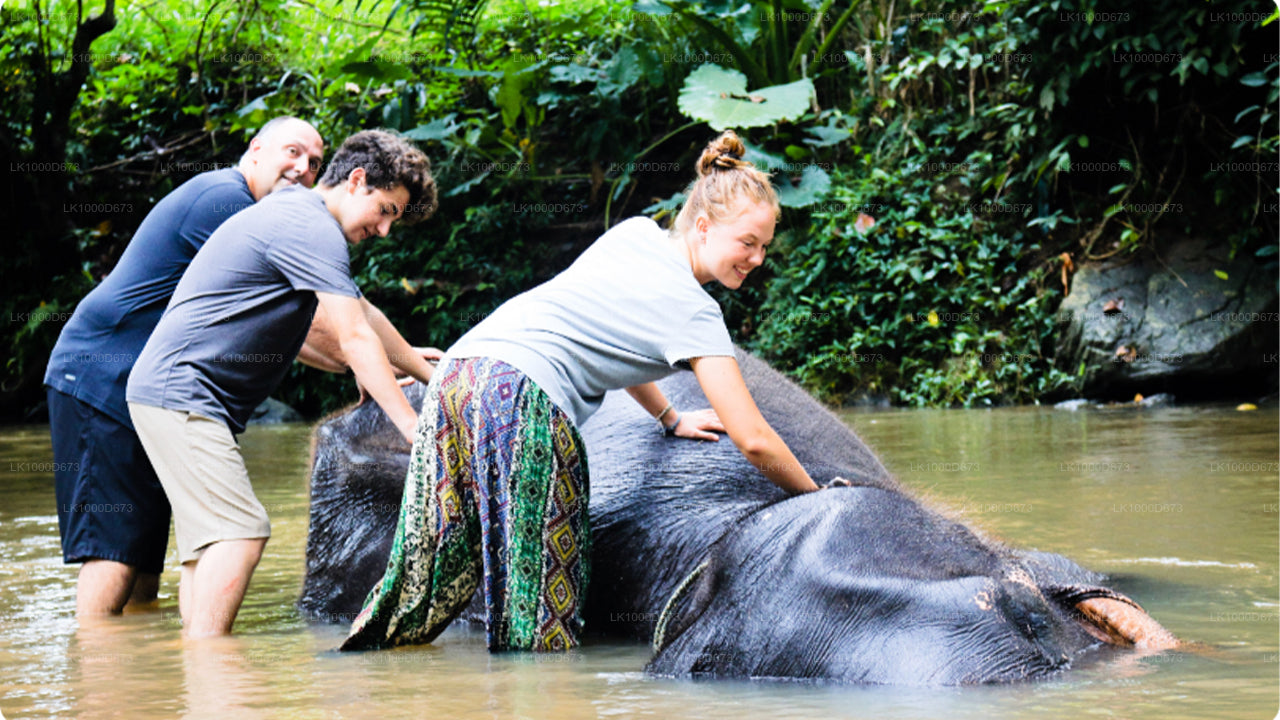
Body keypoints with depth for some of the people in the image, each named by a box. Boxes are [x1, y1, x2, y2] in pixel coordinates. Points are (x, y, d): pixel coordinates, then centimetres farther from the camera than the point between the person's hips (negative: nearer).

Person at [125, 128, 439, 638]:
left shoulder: (294, 214, 21)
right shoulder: (313, 229, -14)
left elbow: (361, 314, 32)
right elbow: (355, 338, -18)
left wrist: (427, 371, 37)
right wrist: (413, 428, -18)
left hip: (174, 395, 11)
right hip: (181, 392, -11)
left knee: (208, 544, 8)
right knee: (239, 531, -19)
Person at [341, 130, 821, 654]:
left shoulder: (634, 233, 20)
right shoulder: (695, 313, -1)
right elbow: (753, 440, -2)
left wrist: (670, 419, 41)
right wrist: (817, 498, 13)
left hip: (457, 374, 8)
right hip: (524, 399, -8)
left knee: (428, 566, 10)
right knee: (540, 593, -4)